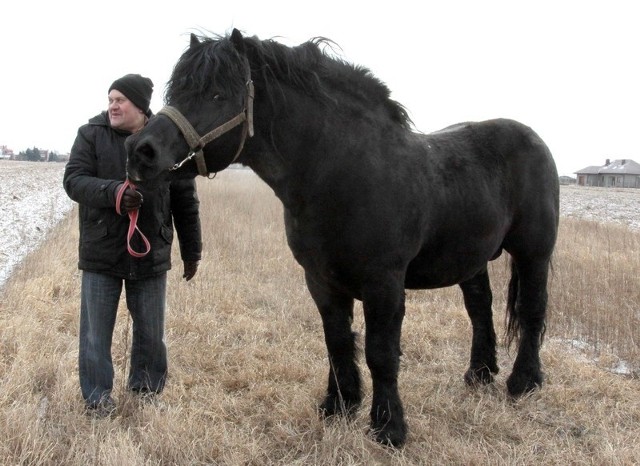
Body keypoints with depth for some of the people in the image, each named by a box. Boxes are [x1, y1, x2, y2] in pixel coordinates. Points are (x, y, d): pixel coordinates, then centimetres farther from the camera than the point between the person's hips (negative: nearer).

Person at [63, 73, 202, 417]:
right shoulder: (92, 134, -3)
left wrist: (191, 252, 6)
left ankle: (147, 387, 33)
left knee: (151, 330, 14)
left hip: (151, 252, 1)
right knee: (96, 330, 6)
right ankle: (96, 395, 21)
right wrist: (114, 192, -30)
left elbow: (185, 201, 3)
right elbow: (73, 179, -11)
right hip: (101, 251, -1)